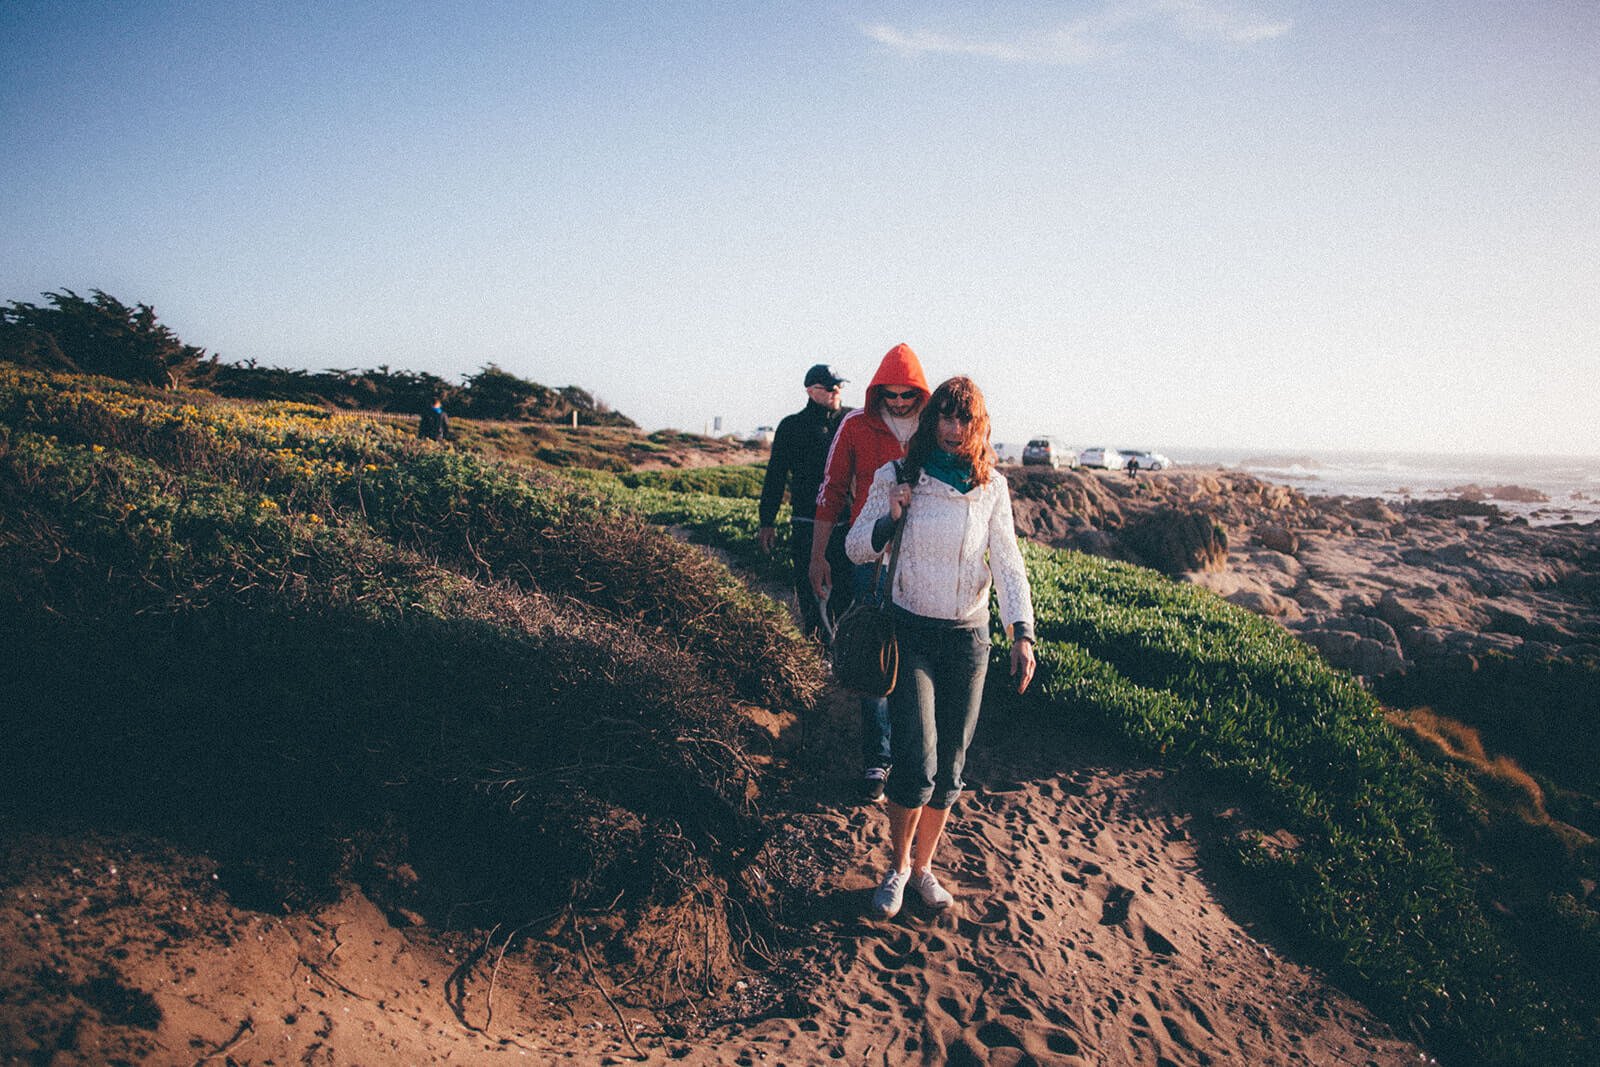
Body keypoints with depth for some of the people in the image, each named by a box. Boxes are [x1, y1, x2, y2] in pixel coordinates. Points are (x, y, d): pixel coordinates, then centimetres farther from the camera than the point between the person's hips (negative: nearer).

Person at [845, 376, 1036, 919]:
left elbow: (1008, 562, -3)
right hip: (911, 632, -2)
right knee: (917, 764, -9)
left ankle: (923, 866, 29)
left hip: (968, 637, 2)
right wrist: (890, 517, -19)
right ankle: (898, 865, 17)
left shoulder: (991, 486, 0)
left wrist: (1023, 634, -15)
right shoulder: (896, 476, -4)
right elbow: (856, 548, 1)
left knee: (950, 766, 9)